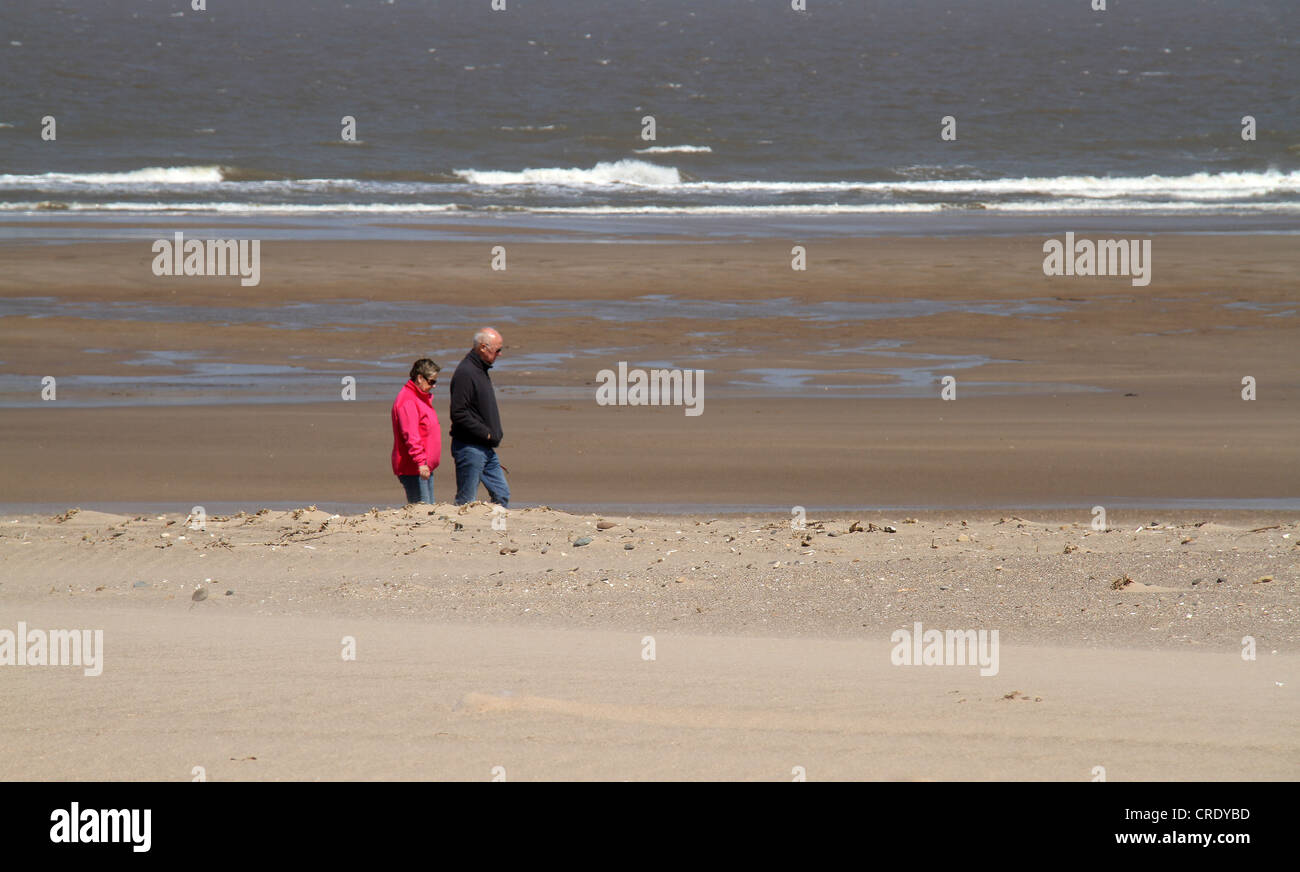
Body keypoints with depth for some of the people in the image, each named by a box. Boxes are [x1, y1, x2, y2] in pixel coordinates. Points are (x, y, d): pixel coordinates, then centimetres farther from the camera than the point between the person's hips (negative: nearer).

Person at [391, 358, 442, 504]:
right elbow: (410, 435, -24)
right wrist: (420, 461, -29)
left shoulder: (422, 398, 19)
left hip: (425, 468, 11)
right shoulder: (407, 401, -15)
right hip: (413, 470, -11)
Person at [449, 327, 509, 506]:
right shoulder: (465, 373, -16)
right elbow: (459, 414, -23)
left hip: (486, 449, 10)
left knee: (502, 494, 7)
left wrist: (495, 435, 13)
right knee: (466, 501, -6)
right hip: (469, 448, -10)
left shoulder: (480, 370, 15)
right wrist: (487, 434, -19)